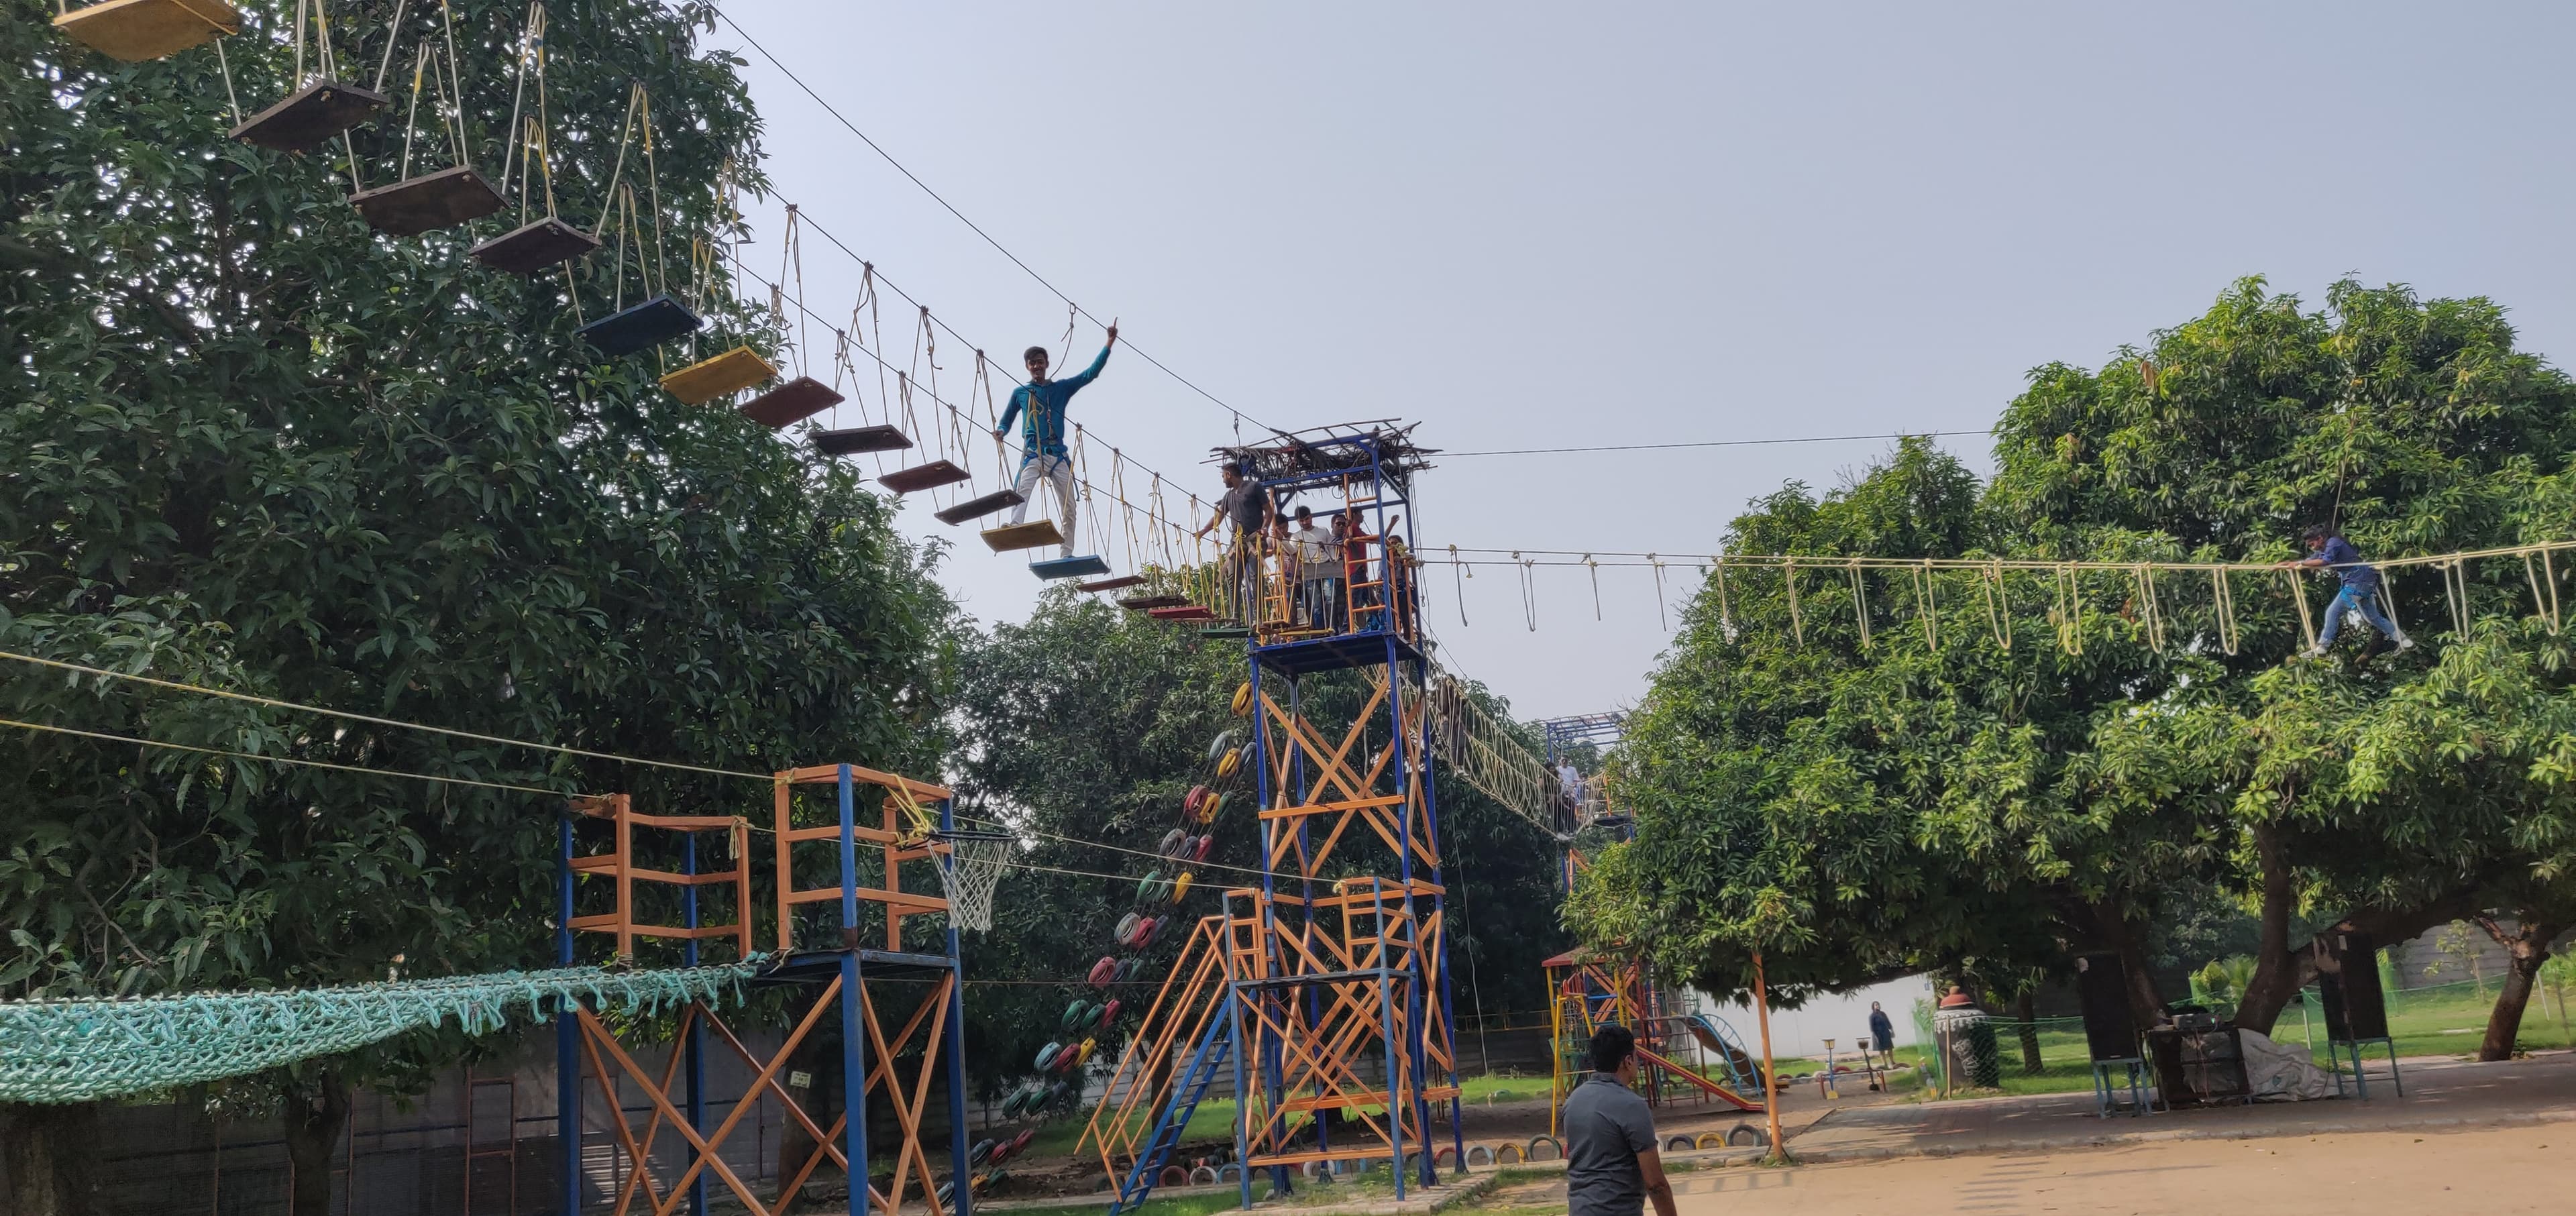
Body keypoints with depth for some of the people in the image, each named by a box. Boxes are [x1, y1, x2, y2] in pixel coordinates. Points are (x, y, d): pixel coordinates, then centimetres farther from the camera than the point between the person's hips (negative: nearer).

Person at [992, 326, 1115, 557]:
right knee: (1022, 491, -30)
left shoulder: (1061, 388, 15)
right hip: (1032, 453, -3)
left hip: (1059, 455, 3)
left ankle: (1067, 553, 5)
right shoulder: (1020, 393, 14)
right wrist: (1000, 432, -5)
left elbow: (1091, 373, 10)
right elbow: (1006, 421, 20)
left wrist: (1110, 342, 3)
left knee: (1069, 507, 0)